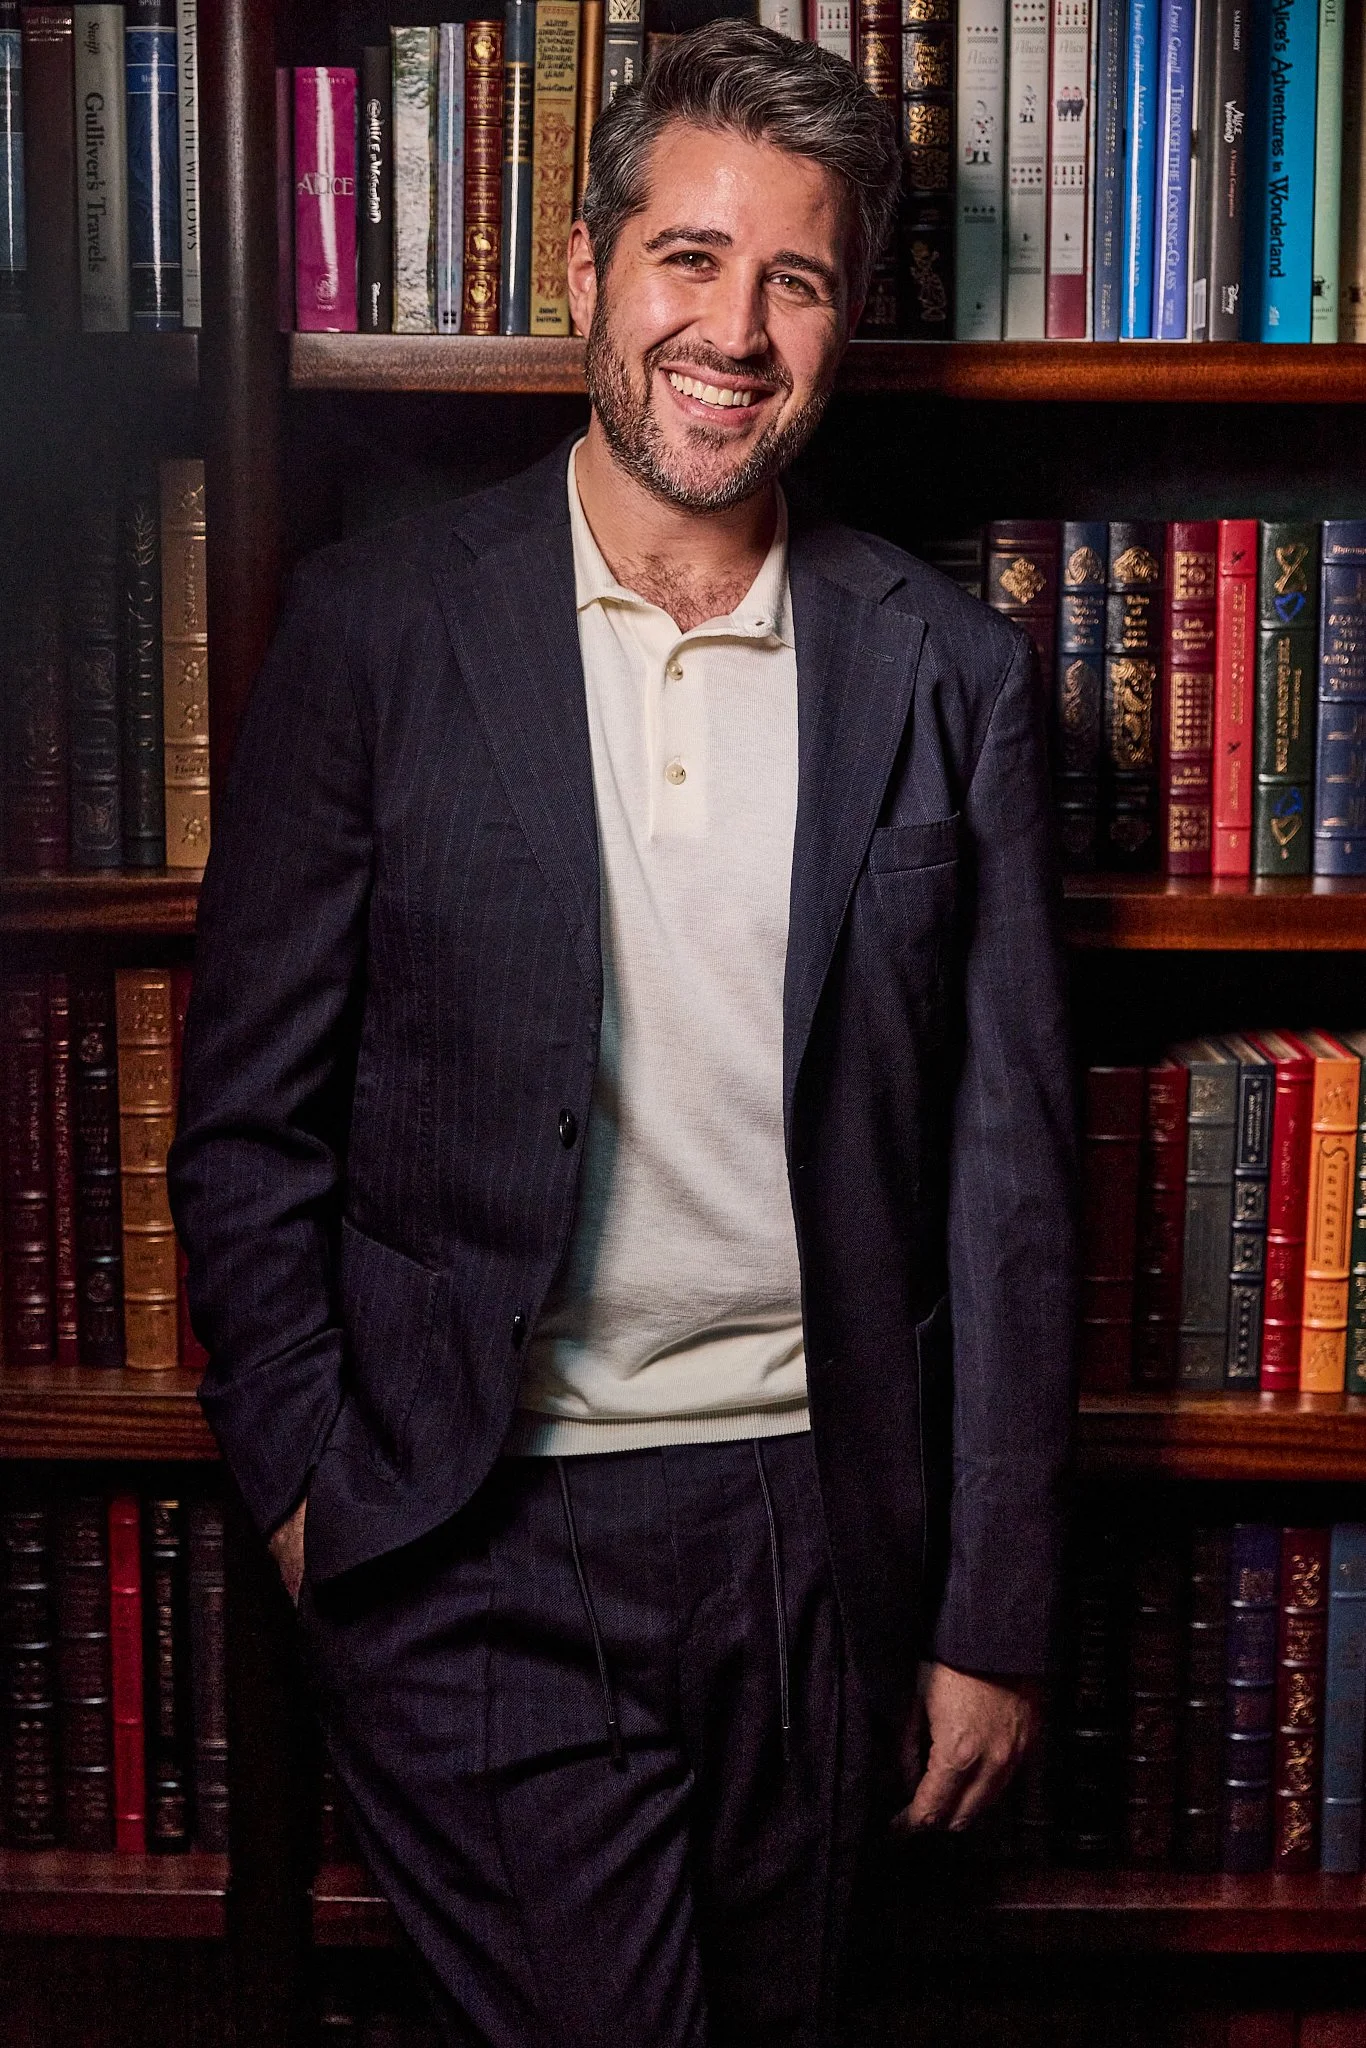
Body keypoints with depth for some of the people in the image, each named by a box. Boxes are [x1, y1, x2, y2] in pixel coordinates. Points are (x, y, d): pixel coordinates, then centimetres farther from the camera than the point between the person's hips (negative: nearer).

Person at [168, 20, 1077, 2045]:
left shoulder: (950, 677, 1)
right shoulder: (376, 627, -3)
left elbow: (1008, 1169, 2)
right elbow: (250, 1113, 1)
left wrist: (994, 1613, 2)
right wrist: (305, 1486, -3)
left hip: (818, 1531, 3)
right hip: (478, 1544, -2)